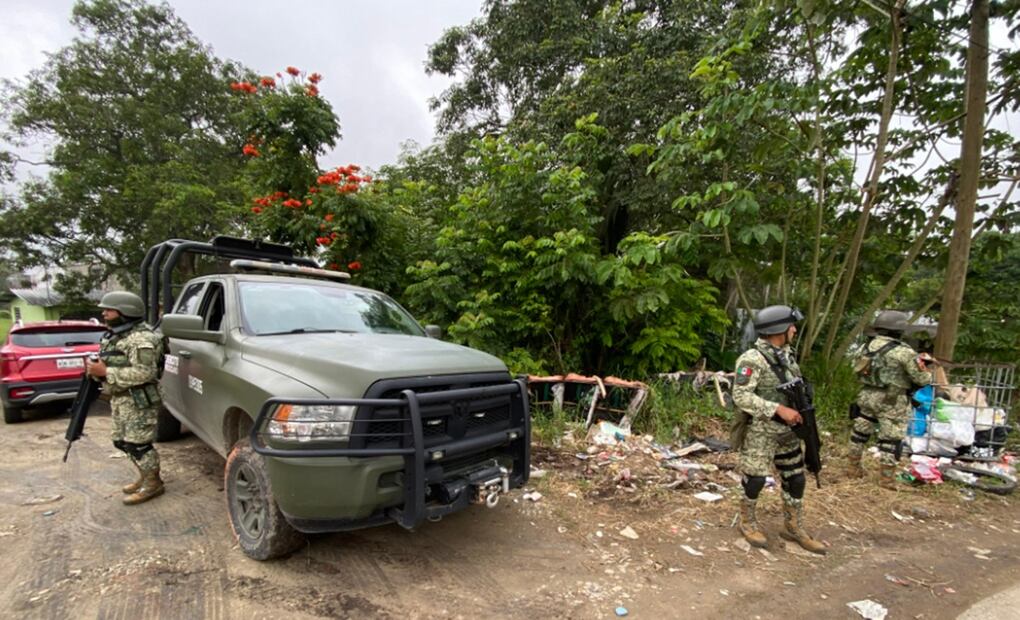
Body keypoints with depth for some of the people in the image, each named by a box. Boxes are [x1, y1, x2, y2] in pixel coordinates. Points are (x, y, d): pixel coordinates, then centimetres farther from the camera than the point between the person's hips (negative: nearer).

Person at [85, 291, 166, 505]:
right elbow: (114, 365, 22)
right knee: (123, 442, 17)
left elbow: (144, 373, -26)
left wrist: (106, 372, -22)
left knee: (138, 444, -5)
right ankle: (145, 477, 30)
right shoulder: (114, 335, 16)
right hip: (119, 399, 11)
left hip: (138, 401, -10)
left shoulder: (140, 339, -19)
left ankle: (153, 484, 8)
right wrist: (96, 368, 1)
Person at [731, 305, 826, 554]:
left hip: (787, 430, 8)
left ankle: (793, 527, 32)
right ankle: (748, 522, 25)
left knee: (795, 478, 15)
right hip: (760, 431, -8)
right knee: (755, 479, 3)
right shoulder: (752, 359, -21)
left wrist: (802, 412, 9)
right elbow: (741, 396, -26)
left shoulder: (787, 353, 6)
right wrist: (779, 409, -27)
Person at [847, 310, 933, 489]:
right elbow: (923, 379, -8)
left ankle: (853, 467, 26)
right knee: (891, 439, 5)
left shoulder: (868, 345, 3)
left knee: (860, 431, 16)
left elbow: (856, 368, 12)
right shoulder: (903, 351, -14)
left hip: (867, 396, 6)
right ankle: (886, 478, 11)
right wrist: (923, 362, 11)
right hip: (892, 401, -5)